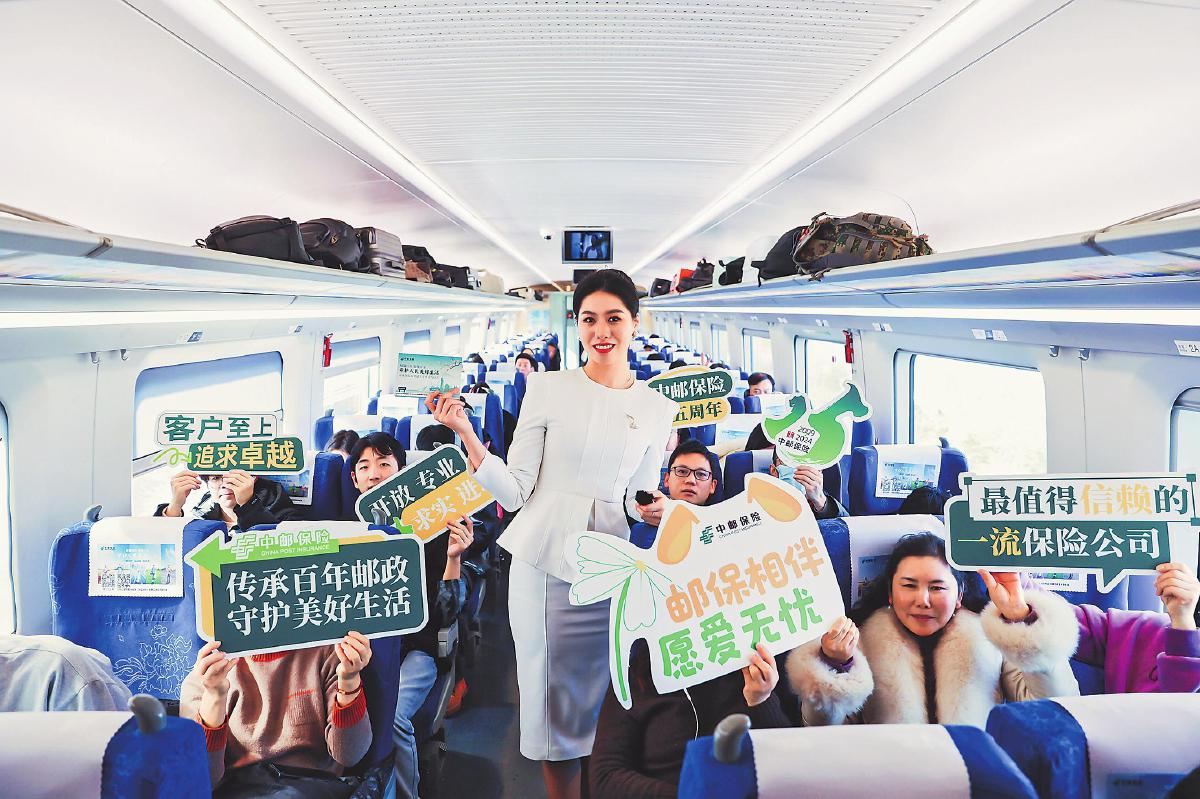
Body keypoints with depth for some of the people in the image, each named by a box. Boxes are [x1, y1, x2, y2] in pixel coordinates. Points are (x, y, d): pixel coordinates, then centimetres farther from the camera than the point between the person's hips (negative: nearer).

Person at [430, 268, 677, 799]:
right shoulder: (548, 388, -2)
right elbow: (514, 491, -4)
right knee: (551, 696, 6)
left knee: (604, 699, 8)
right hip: (545, 563, -2)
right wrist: (465, 435, -15)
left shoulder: (657, 410, 7)